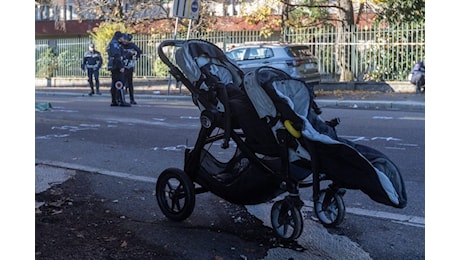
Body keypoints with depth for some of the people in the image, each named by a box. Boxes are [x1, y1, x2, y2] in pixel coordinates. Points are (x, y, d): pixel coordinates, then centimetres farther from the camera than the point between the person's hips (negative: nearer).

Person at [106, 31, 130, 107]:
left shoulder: (111, 44, 23)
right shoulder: (115, 43, -10)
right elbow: (117, 56, -21)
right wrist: (121, 66, -23)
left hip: (113, 67, 11)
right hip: (117, 66, -11)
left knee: (114, 84, 10)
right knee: (120, 83, -12)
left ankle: (114, 101, 12)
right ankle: (121, 101, -16)